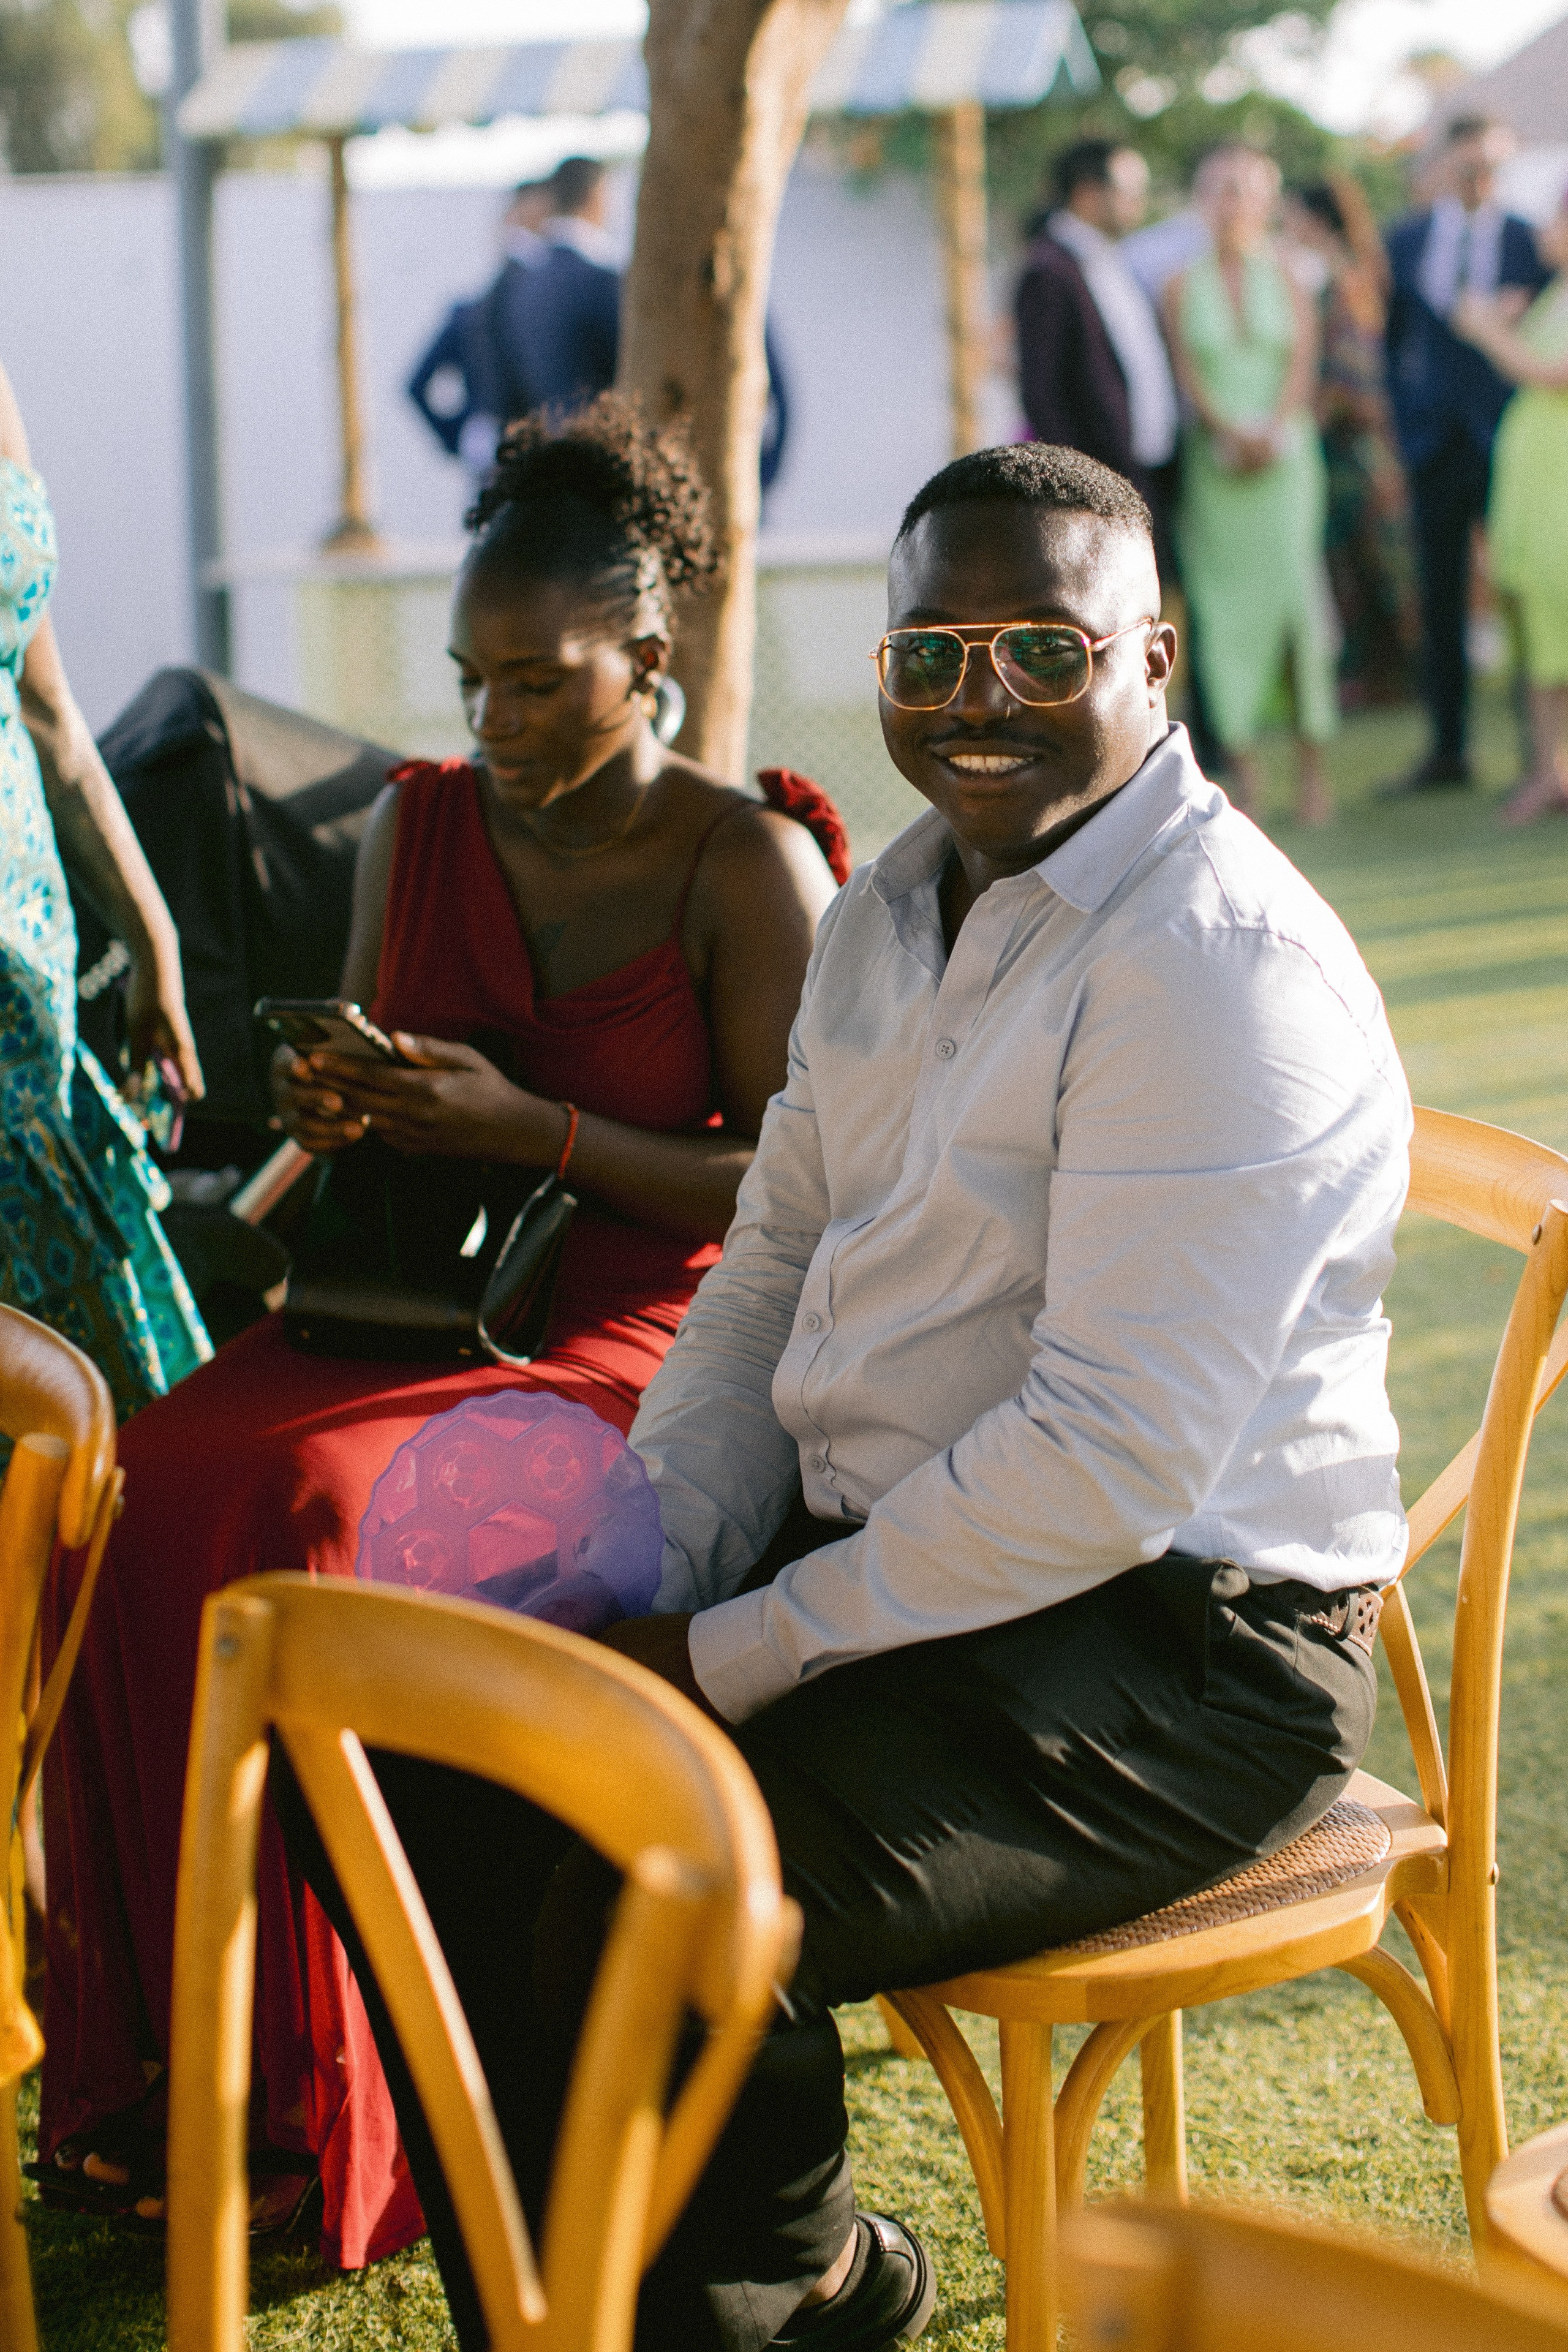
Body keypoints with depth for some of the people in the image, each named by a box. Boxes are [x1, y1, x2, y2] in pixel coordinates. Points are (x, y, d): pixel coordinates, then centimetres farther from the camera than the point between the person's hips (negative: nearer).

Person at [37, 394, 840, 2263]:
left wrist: (530, 1125, -18)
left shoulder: (746, 866, -7)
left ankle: (328, 2114, -19)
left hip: (633, 1336, -5)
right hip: (413, 1300, 6)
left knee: (325, 1515, -32)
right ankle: (153, 2067, -16)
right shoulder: (416, 825, 11)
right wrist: (324, 1107, -4)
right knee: (148, 1491, -25)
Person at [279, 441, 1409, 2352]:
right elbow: (769, 1275, 16)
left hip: (1172, 1641, -9)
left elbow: (1117, 1464, -25)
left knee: (651, 1909, -28)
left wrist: (734, 1658, -20)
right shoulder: (891, 908, 11)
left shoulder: (1214, 961, -20)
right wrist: (657, 1578, -1)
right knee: (393, 1748, 0)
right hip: (875, 1553, 9)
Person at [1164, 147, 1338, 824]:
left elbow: (1302, 365, 0)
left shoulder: (1286, 281, 9)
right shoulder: (1184, 285, 8)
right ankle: (1241, 768, 0)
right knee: (1224, 605, -3)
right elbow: (1186, 374, -1)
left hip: (1285, 456, 0)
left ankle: (1312, 767, -4)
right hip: (1213, 462, 0)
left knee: (1295, 596, -7)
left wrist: (1271, 432, -16)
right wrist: (1229, 431, -16)